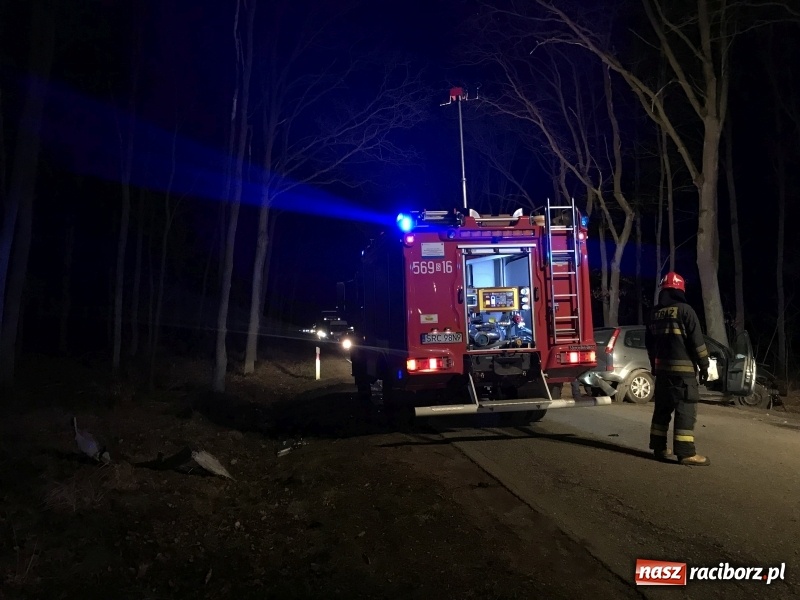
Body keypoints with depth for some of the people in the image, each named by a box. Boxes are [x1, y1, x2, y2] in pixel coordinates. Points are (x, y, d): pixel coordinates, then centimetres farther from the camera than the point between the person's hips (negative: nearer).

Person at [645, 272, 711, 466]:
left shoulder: (655, 314, 12)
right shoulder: (685, 310, -10)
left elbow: (649, 342, 19)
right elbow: (697, 341, -12)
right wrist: (704, 365, -4)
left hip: (662, 367, 7)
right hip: (683, 368, -7)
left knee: (662, 407, 13)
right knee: (685, 409, -7)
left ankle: (659, 448, 16)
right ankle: (686, 452, -9)